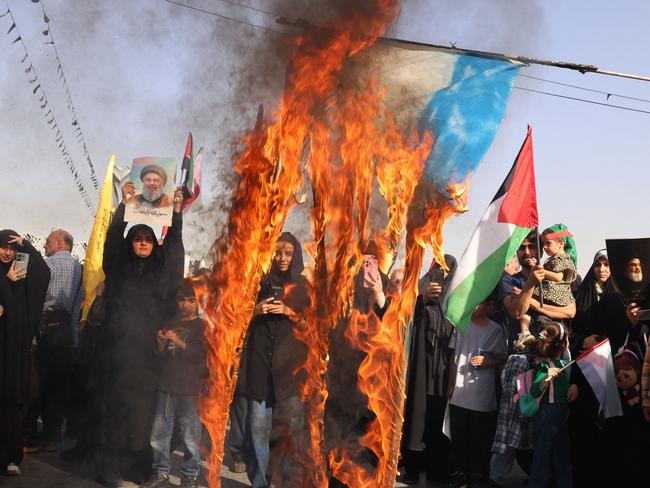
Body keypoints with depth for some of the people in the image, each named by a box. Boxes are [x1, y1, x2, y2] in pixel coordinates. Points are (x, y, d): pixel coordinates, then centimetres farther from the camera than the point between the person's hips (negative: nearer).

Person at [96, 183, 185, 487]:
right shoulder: (118, 267, 11)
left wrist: (176, 211, -2)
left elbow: (174, 243, 7)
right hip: (119, 348, -1)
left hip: (149, 351, 1)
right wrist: (125, 204, -5)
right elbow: (113, 237, 3)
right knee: (116, 405, -2)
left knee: (144, 407, 0)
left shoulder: (163, 270, 13)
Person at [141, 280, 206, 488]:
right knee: (159, 432, 6)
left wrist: (179, 342, -19)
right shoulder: (171, 324, 18)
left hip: (189, 389, -5)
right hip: (166, 385, 5)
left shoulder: (201, 326, 4)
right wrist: (161, 343, 4)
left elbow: (200, 354, -9)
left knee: (190, 435, -5)